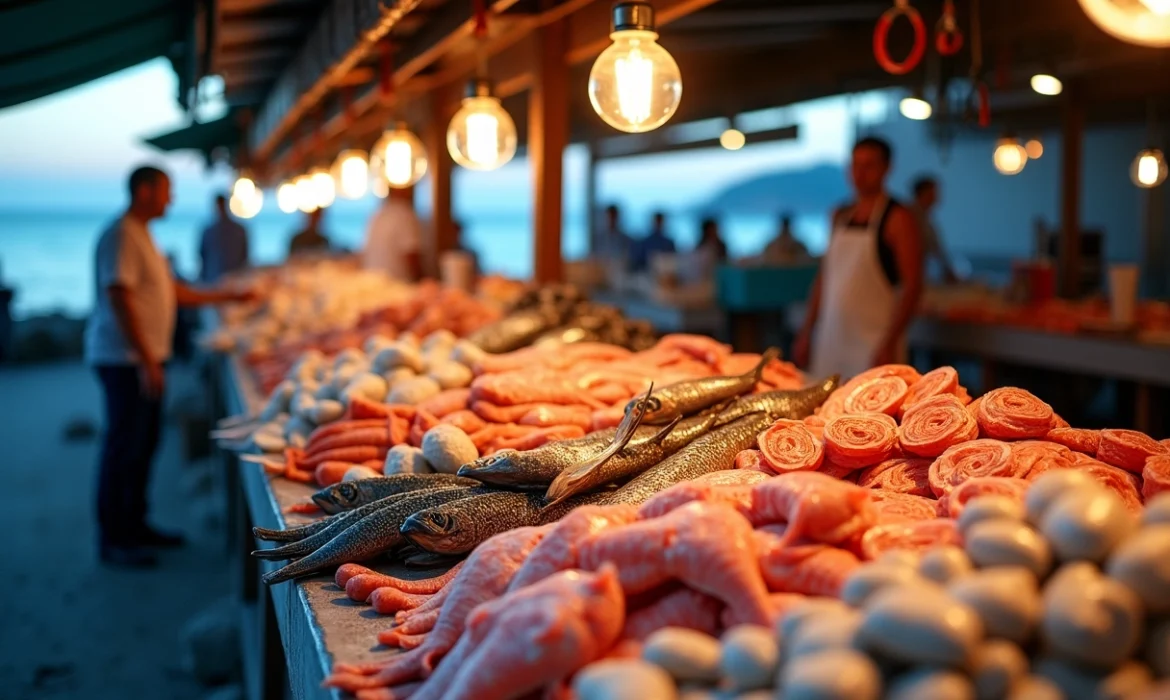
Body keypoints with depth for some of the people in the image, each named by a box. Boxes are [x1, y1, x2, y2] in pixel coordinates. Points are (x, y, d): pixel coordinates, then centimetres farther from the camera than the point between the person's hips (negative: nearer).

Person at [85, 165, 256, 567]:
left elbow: (172, 292, 23)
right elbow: (119, 299, -21)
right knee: (123, 446, -5)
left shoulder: (141, 235, 18)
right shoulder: (121, 236, -14)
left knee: (144, 443, 15)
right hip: (124, 359, -10)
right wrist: (146, 360, -23)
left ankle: (135, 525, 25)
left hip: (147, 358, 10)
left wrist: (229, 297, 22)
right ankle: (112, 539, 2)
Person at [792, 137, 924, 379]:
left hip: (874, 345, -6)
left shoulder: (897, 218, -5)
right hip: (831, 340, 6)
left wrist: (889, 344, -18)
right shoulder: (840, 217, 13)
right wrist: (806, 332, 13)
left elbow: (912, 286, -10)